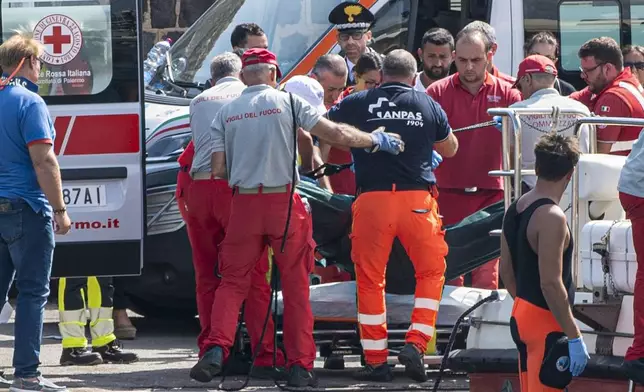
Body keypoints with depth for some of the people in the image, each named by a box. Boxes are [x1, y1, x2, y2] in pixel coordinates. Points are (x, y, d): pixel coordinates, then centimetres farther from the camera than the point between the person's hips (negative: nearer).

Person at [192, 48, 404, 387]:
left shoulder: (226, 113, 7)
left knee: (233, 280, 9)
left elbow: (218, 169, 4)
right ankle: (300, 365, 6)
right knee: (295, 285, 6)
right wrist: (376, 141, 8)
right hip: (284, 202, -2)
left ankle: (217, 348, -12)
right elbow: (334, 133, -5)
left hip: (244, 203, 2)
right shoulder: (286, 102, -1)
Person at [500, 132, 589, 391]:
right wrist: (574, 337, -21)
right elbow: (551, 283, -24)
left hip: (521, 316, 9)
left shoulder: (515, 208, 7)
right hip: (546, 324, -9)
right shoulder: (551, 217, -21)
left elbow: (506, 271, 14)